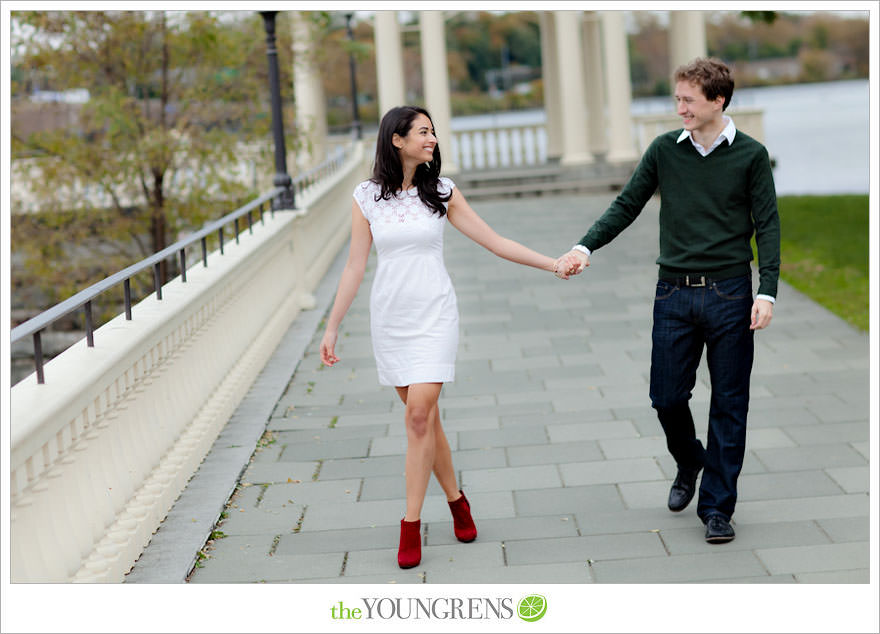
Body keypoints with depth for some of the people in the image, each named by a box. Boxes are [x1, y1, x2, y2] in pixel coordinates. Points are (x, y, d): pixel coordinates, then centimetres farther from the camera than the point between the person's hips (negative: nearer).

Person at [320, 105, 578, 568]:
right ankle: (456, 500, 26)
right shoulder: (366, 197, 2)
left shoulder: (441, 193, 2)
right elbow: (355, 266, 5)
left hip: (434, 317, -1)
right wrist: (332, 327, 3)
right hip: (389, 318, 1)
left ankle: (411, 525, -4)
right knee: (423, 415, 7)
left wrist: (553, 264, -2)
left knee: (420, 416, -11)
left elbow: (496, 243, 4)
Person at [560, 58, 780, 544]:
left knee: (728, 404, 2)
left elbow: (767, 226, -1)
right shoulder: (664, 150, 5)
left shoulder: (750, 155, -1)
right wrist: (585, 247, -4)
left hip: (728, 294, -2)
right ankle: (689, 464, 34)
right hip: (674, 292, 2)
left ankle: (717, 506, 12)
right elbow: (627, 206, 10)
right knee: (667, 397, 3)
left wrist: (766, 292, -10)